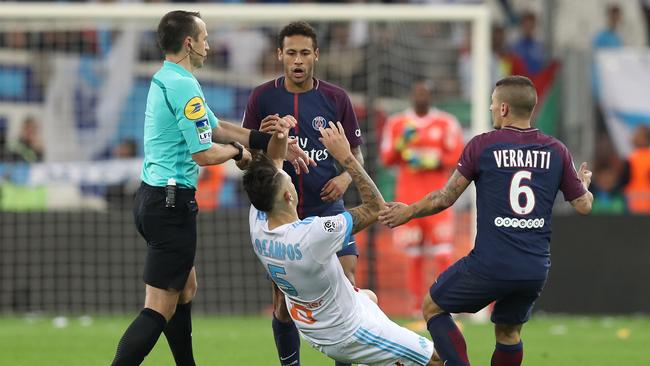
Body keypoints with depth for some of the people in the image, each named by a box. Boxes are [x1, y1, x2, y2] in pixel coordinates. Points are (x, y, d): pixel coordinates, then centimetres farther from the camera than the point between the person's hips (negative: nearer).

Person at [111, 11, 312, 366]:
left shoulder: (165, 79, 13)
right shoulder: (184, 86, -18)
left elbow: (217, 128, 17)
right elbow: (204, 154, -18)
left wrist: (272, 141, 13)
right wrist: (238, 151, 2)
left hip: (152, 196, 10)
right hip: (171, 202, -10)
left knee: (185, 287, 21)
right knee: (160, 309, -10)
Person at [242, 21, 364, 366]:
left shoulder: (336, 98, 1)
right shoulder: (262, 97, -1)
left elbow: (355, 152, 10)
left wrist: (346, 176, -11)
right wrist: (262, 138, -20)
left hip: (327, 207, 0)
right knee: (283, 300, 2)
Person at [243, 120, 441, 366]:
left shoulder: (257, 226, -17)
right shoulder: (312, 235, -39)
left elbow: (273, 162, 1)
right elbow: (375, 207, -26)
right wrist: (345, 156, -26)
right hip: (348, 334, -8)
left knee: (369, 297, 38)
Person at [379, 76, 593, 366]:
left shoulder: (482, 145, -5)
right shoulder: (556, 151, 4)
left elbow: (445, 198, 0)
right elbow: (583, 206, 11)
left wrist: (409, 212, 17)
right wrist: (584, 184, 34)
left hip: (490, 265, -4)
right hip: (536, 270, 4)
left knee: (433, 307, 16)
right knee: (508, 332, 23)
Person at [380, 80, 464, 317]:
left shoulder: (446, 124, 4)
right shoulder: (397, 124, 9)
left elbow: (456, 157, -1)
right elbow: (387, 158, 7)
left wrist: (429, 162, -14)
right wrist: (401, 143, -12)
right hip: (408, 196, 1)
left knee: (443, 253, -9)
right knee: (414, 255, 1)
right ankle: (417, 306, 6)